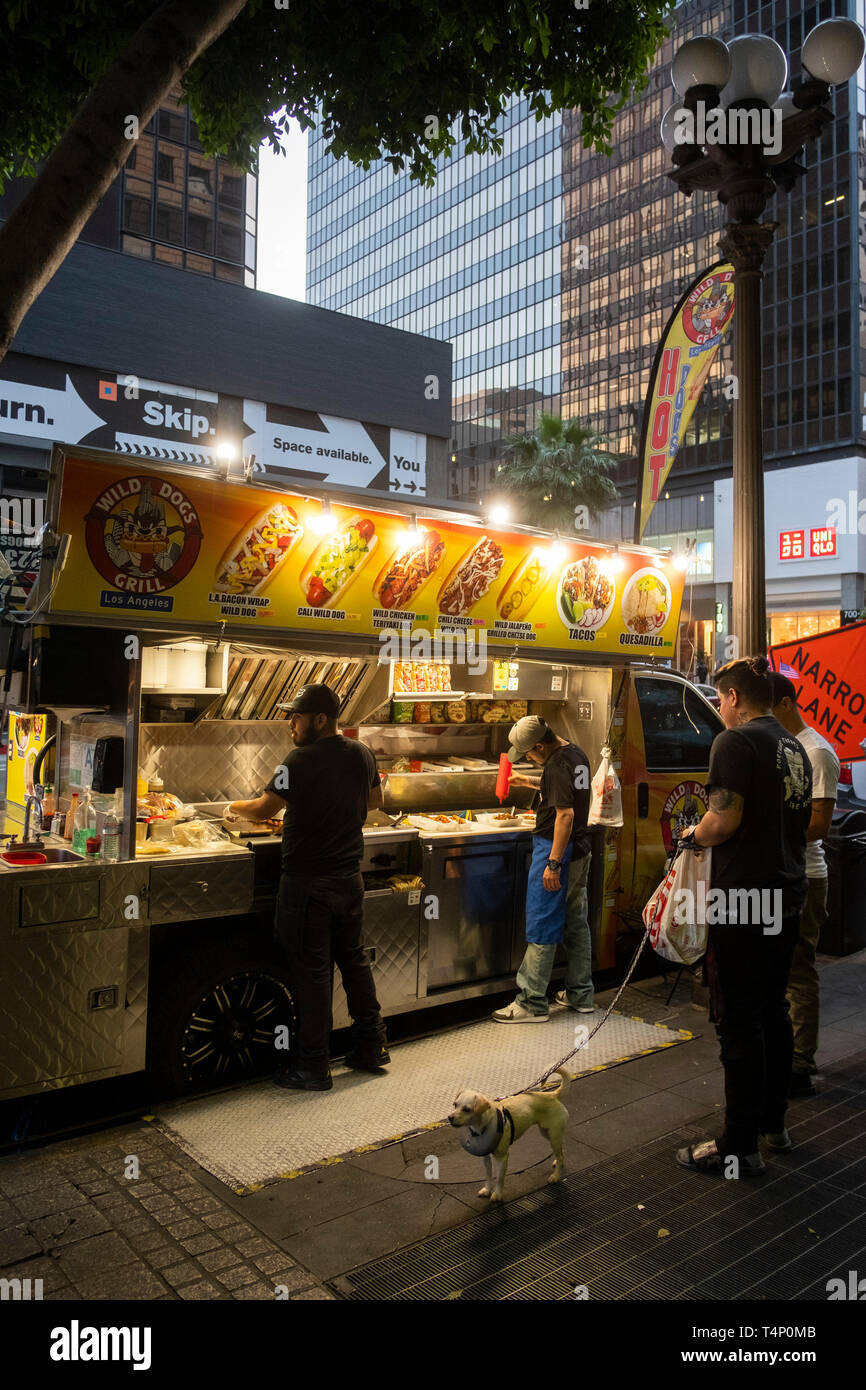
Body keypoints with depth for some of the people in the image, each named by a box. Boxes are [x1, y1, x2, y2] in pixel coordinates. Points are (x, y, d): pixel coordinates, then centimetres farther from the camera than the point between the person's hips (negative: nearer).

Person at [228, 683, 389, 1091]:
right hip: (349, 877, 7)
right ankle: (371, 1046, 29)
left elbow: (264, 809, -12)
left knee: (311, 970, 3)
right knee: (354, 959, 18)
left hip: (307, 881, -6)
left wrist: (234, 807, 7)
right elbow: (375, 799, 19)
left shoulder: (302, 760, -17)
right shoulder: (361, 755, 3)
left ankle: (314, 1066, 12)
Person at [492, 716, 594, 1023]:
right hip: (581, 849, 10)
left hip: (556, 849, -10)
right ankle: (580, 994, 25)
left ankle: (531, 1003, 3)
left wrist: (554, 863, -25)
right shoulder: (577, 754, 9)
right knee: (577, 922, 16)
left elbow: (565, 813, -25)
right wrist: (530, 782, 27)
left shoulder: (557, 765, -20)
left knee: (541, 928, -3)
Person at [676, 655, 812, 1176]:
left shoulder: (736, 742, -13)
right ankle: (773, 1122, 32)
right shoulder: (796, 749, 13)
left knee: (739, 1025, -1)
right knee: (774, 1012, 19)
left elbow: (724, 821, -22)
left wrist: (695, 833, -1)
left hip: (743, 900, -9)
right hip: (787, 899, 9)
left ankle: (740, 1147, 8)